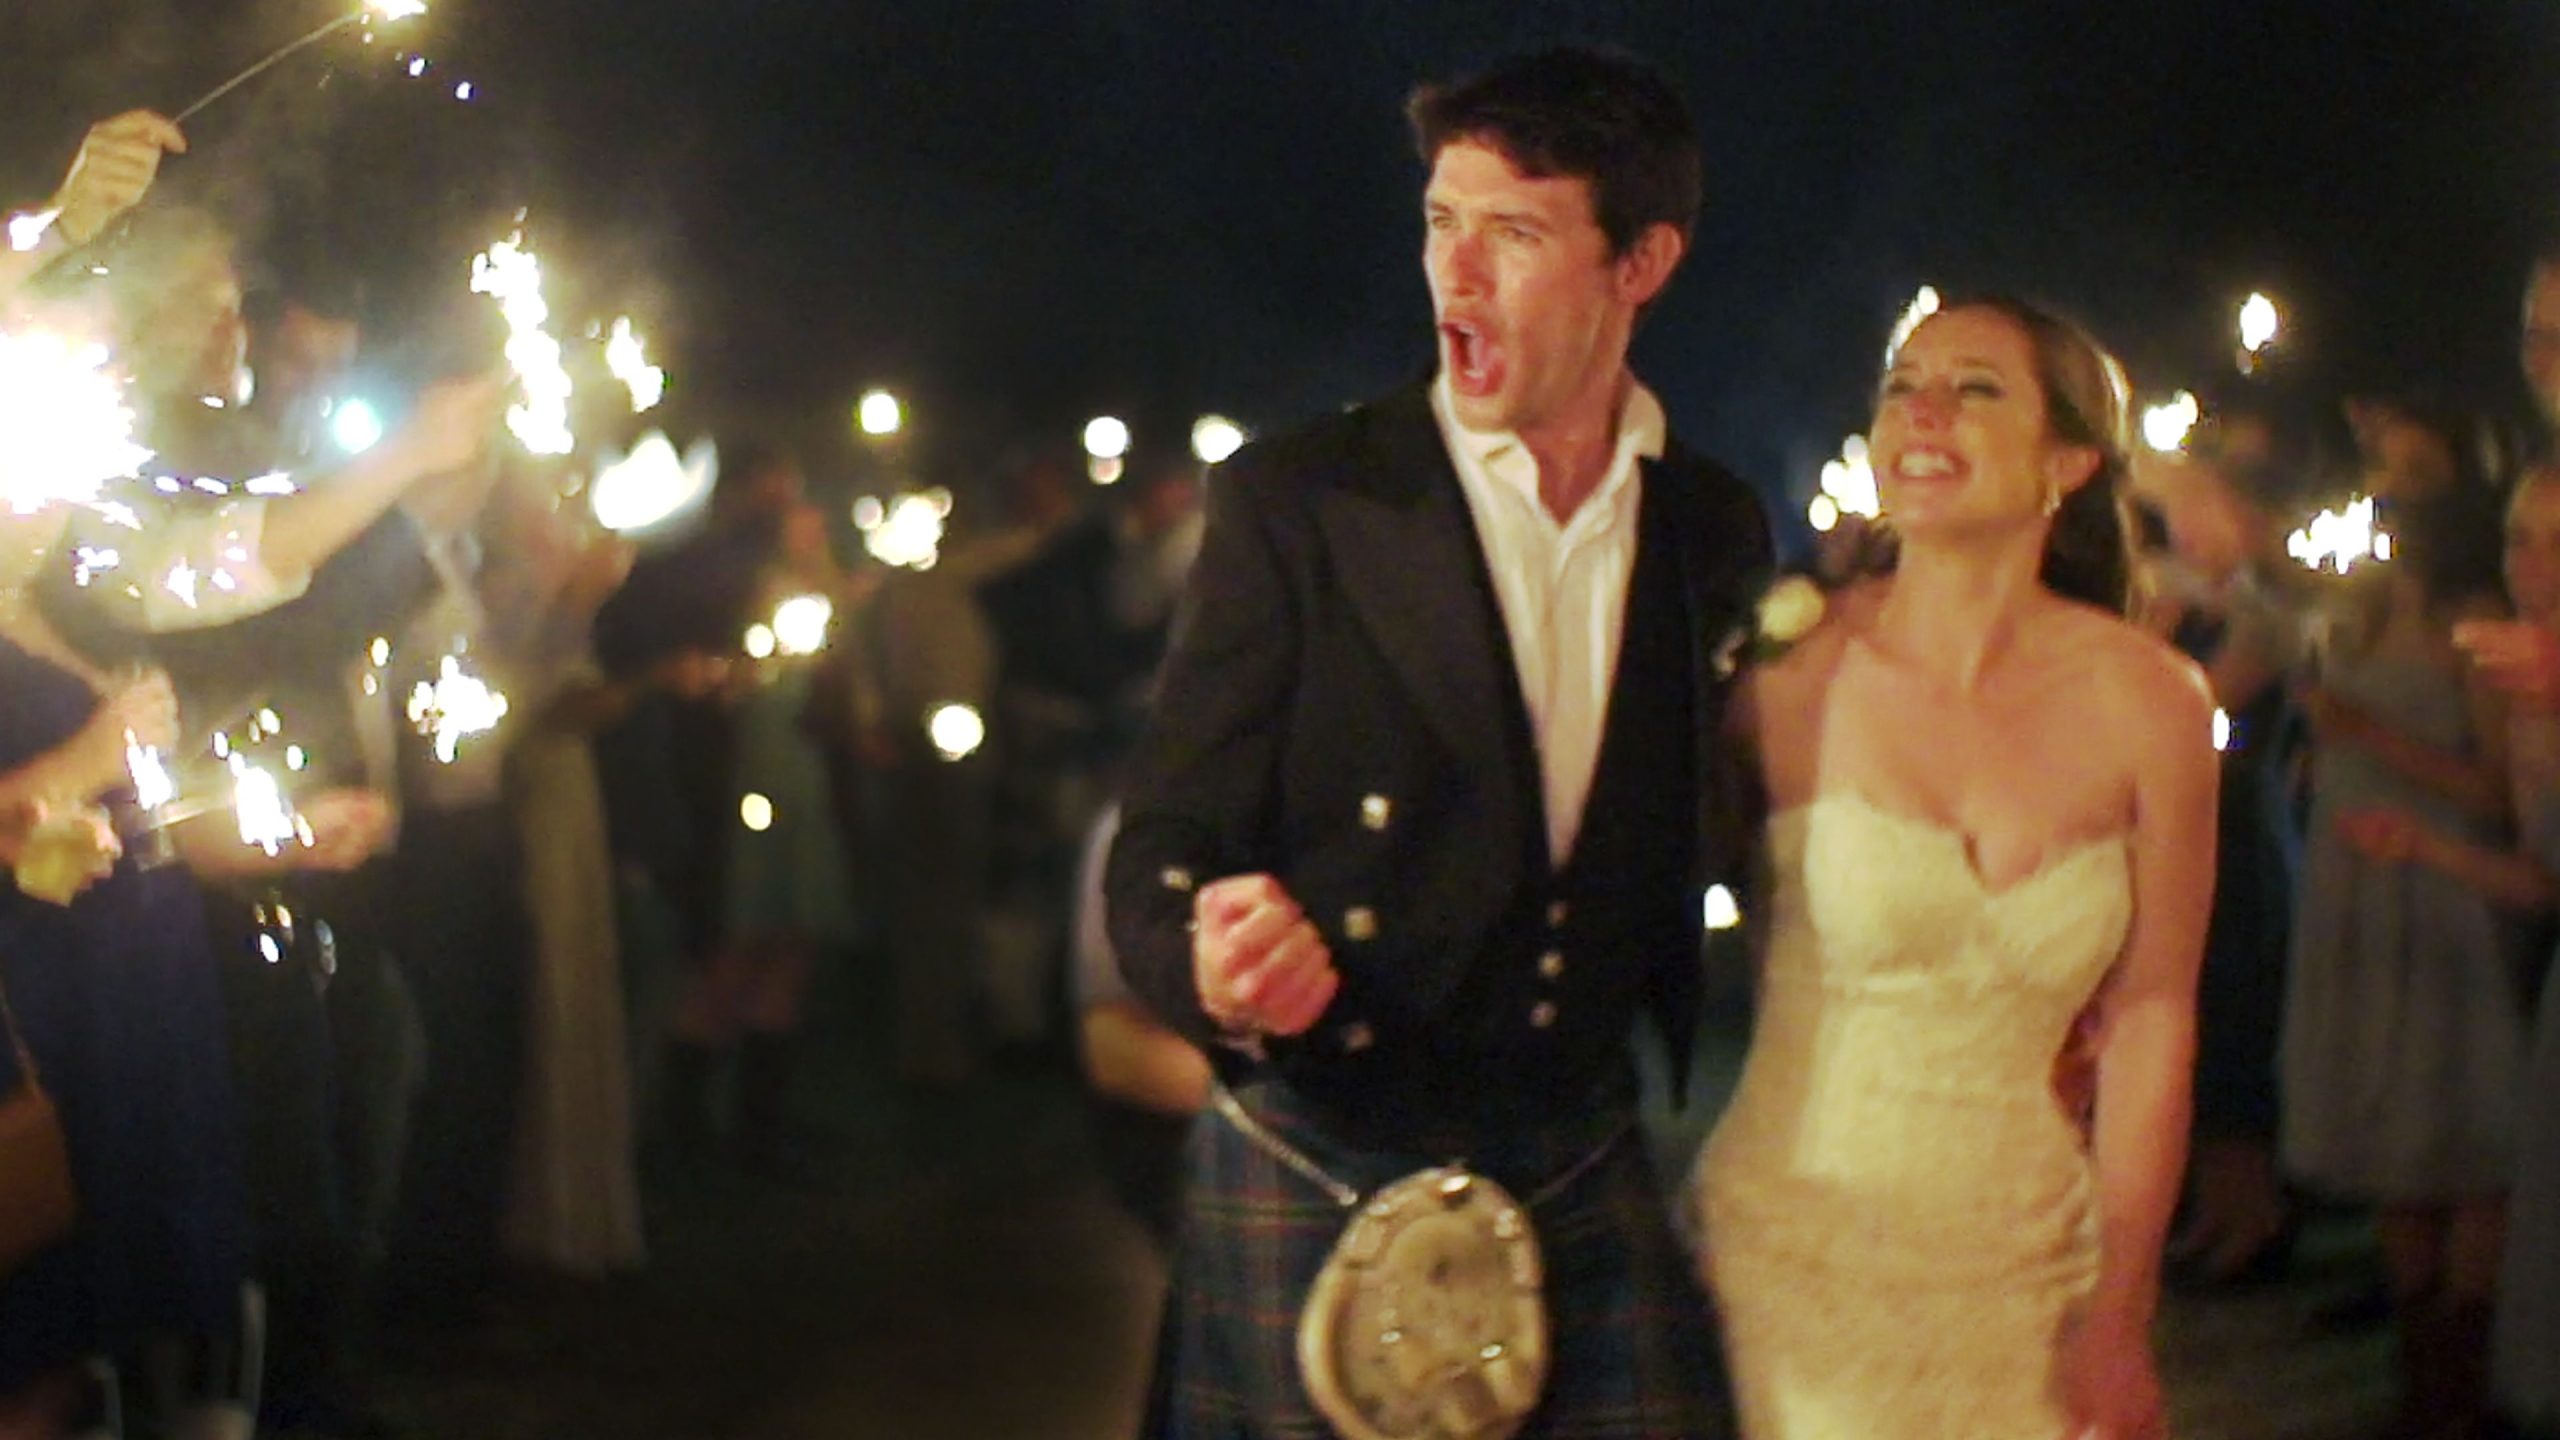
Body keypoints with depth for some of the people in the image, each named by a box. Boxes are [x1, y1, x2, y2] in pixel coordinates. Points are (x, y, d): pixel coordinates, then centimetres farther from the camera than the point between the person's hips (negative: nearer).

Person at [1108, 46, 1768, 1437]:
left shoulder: (1716, 532, 4)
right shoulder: (1292, 501, -7)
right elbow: (1159, 859, -9)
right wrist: (1213, 977, -28)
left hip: (1588, 1197, 3)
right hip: (1318, 1196, -3)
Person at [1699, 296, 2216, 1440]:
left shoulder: (2148, 702, -3)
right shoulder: (1793, 673, -8)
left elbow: (2149, 1016, -1)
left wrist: (2120, 1320, 0)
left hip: (2031, 1253, 2)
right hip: (1801, 1248, -2)